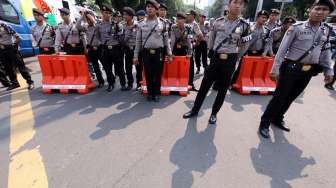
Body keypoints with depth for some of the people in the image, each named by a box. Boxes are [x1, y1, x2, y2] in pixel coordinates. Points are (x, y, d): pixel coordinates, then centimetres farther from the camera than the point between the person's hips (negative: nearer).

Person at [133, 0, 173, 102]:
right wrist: (135, 56, 5)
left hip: (159, 53, -1)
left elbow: (166, 40, 6)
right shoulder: (141, 24, 8)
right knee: (148, 75, 5)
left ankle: (157, 93, 21)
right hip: (146, 53, 1)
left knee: (158, 74, 5)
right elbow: (138, 41, 9)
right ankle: (150, 93, 22)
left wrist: (169, 54, 1)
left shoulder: (162, 23, 4)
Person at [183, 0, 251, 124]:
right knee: (204, 86, 5)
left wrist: (235, 57, 14)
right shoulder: (218, 22, 1)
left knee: (223, 89, 7)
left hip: (230, 61, 0)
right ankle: (194, 110, 20)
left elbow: (244, 45, 10)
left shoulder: (244, 26, -2)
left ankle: (214, 113, 25)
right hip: (215, 58, 1)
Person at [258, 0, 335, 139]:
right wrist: (275, 69, -16)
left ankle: (277, 119, 31)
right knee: (279, 97, -3)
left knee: (290, 97, 14)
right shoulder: (297, 27, -9)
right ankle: (265, 123, 8)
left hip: (308, 71, 6)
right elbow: (282, 49, -11)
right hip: (291, 68, -6)